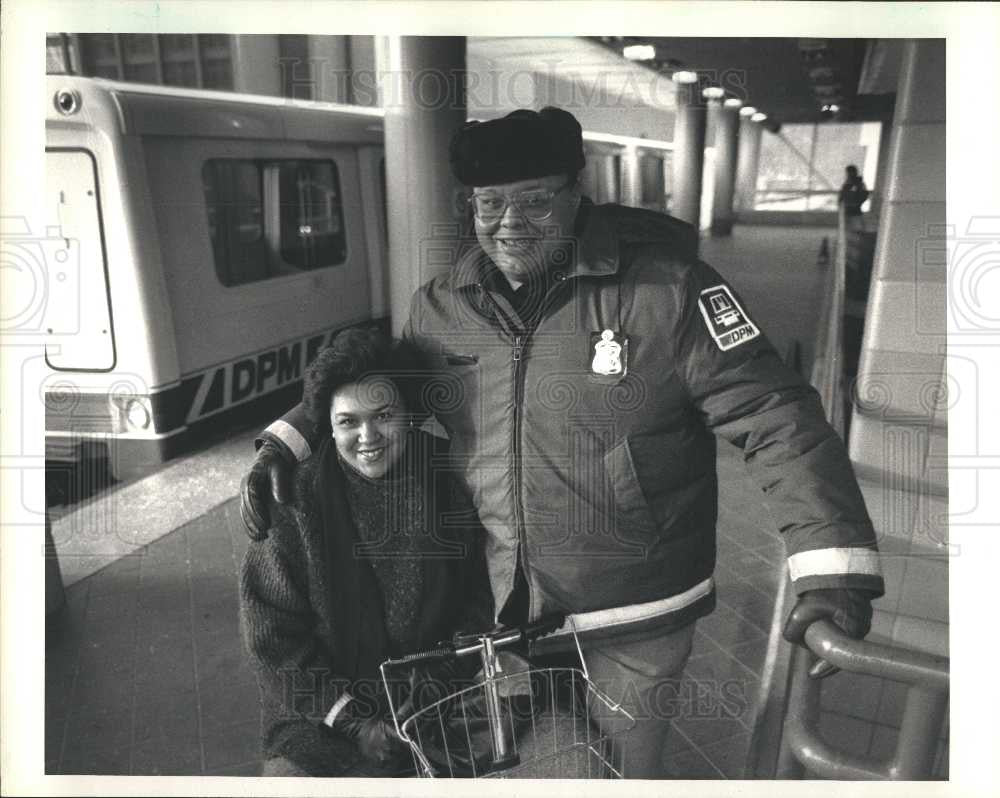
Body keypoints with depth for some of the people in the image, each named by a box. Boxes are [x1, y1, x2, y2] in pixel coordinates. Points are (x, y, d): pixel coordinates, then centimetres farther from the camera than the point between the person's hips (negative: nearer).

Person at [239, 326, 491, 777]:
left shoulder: (449, 493, -4)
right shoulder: (297, 503, -9)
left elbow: (479, 610, 3)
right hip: (326, 718, -1)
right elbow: (272, 634, -6)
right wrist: (352, 721, -10)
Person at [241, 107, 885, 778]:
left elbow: (775, 417, -17)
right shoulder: (442, 306, -2)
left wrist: (833, 569, -24)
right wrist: (284, 445, 4)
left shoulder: (664, 289, -17)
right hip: (501, 606, 4)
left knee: (630, 764, 20)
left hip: (637, 621, -3)